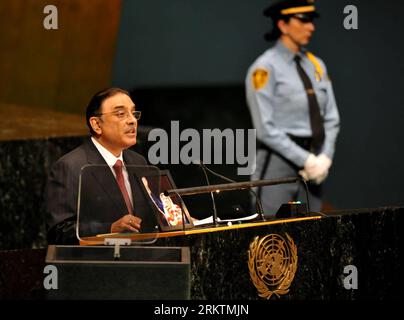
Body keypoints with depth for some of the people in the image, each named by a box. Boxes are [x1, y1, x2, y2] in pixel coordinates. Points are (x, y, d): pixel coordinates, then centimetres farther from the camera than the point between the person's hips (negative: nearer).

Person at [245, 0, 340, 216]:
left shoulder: (316, 65, 13)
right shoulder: (265, 68, -7)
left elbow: (331, 119, 12)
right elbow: (266, 129, -12)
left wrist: (324, 158, -5)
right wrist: (306, 160, -15)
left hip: (313, 165, 6)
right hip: (278, 164, -6)